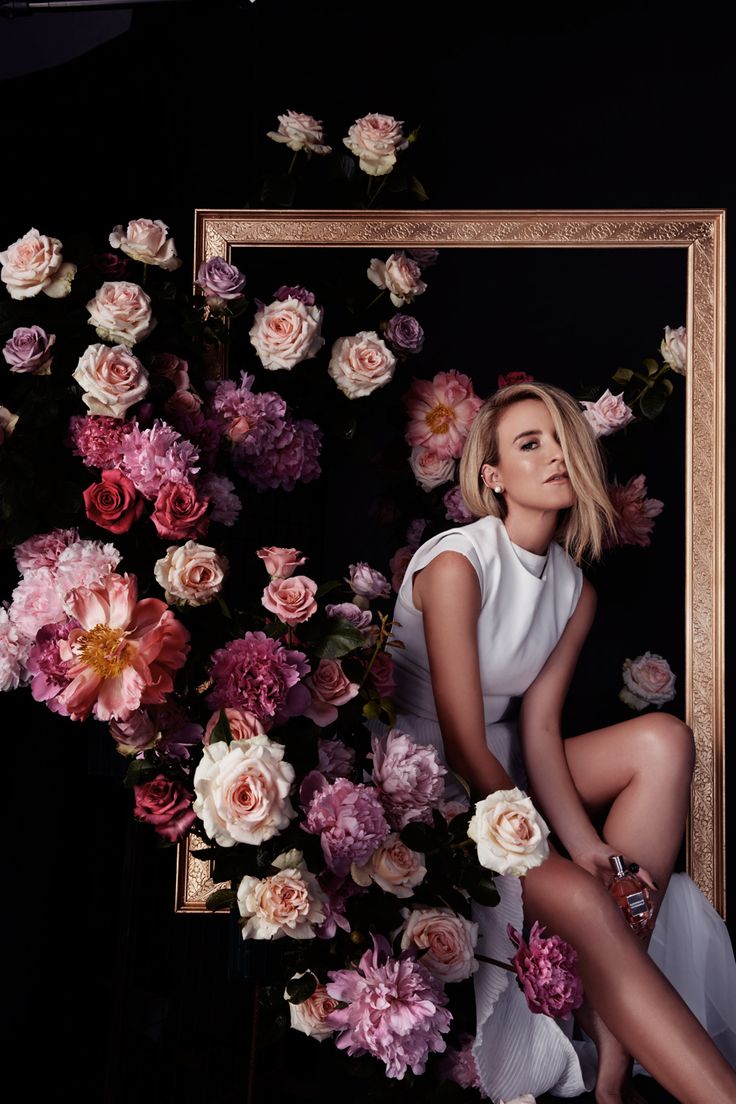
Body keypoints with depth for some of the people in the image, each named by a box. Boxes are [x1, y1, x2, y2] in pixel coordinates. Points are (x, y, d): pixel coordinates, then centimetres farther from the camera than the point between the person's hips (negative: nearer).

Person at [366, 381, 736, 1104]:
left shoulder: (575, 590, 3)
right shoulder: (456, 562, -18)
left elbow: (538, 731, -3)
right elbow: (465, 747, -20)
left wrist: (588, 847, -18)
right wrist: (568, 865, -20)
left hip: (502, 775, 7)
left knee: (663, 741, -13)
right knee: (580, 898, -29)